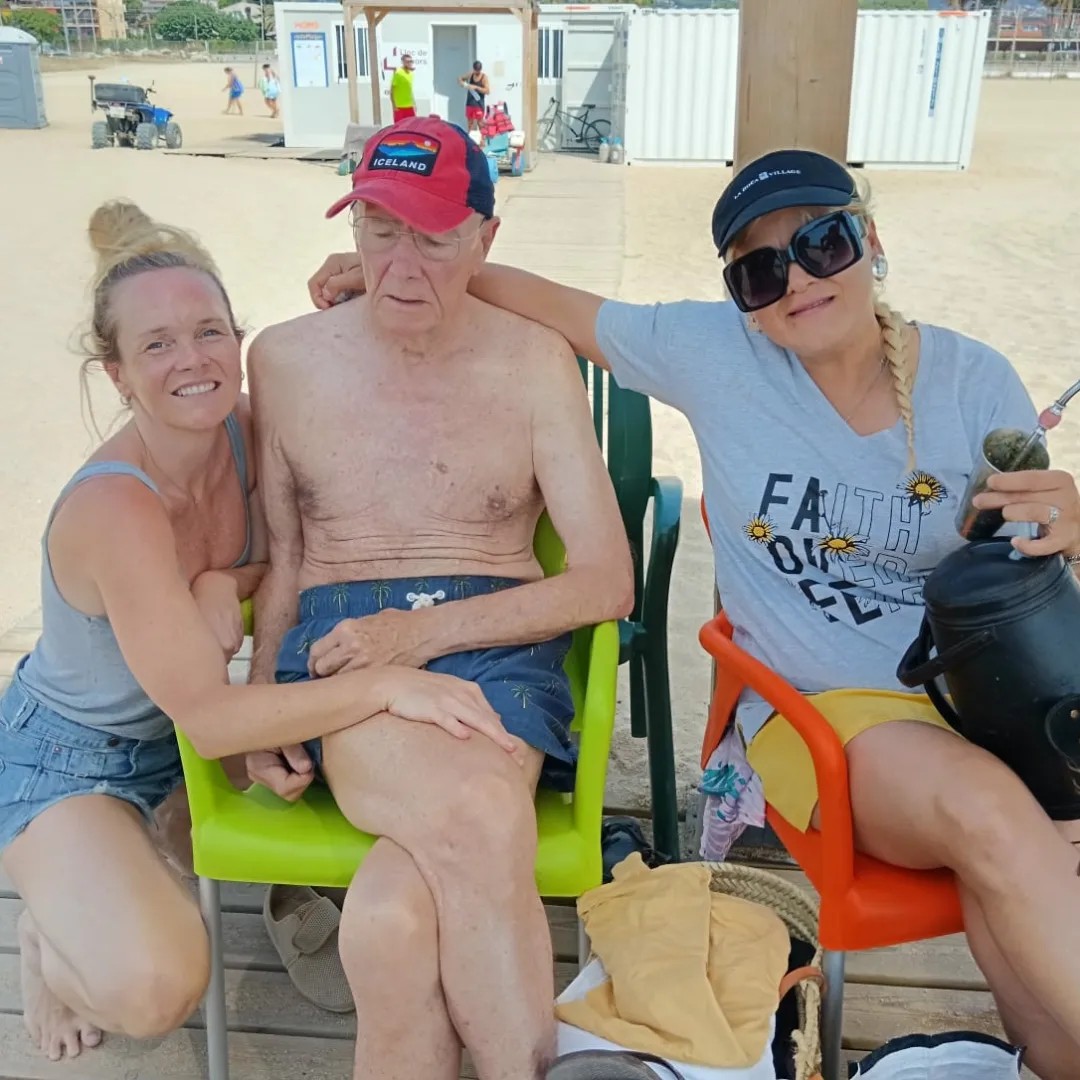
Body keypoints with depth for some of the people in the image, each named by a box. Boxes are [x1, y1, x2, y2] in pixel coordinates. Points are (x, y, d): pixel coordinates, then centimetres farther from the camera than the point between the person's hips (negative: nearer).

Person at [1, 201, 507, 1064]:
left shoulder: (248, 428, -14)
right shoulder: (114, 506, -33)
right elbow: (208, 719, -34)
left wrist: (220, 585, -24)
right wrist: (386, 684, -41)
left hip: (186, 724, 6)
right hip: (69, 757, -6)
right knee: (154, 987, -27)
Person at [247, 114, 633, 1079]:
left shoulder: (535, 363, 5)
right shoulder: (288, 359, 10)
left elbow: (608, 583, 0)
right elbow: (283, 560, 15)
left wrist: (428, 630, -12)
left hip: (496, 646, 0)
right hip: (339, 646, 1)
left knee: (392, 919, -31)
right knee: (482, 818, -33)